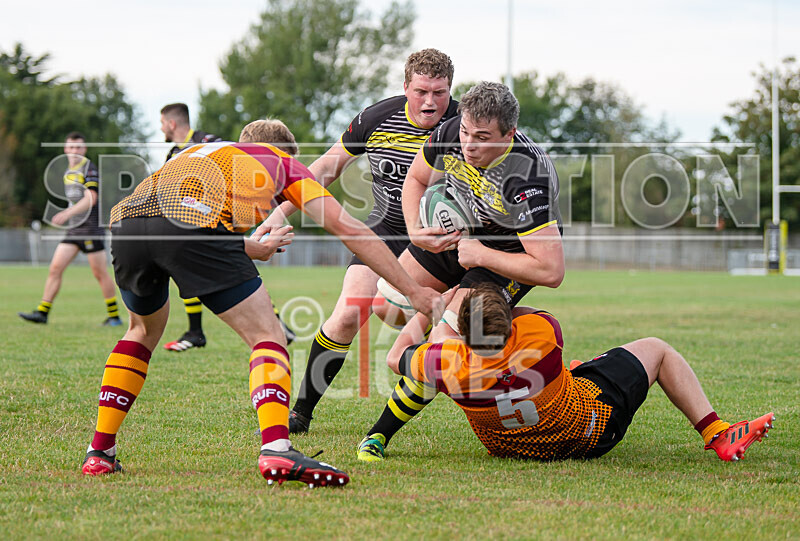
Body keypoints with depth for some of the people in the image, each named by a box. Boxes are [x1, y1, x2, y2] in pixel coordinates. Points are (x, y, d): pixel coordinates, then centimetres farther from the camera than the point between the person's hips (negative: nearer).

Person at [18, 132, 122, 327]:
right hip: (73, 230, 8)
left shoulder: (89, 169, -10)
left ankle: (114, 316, 7)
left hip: (91, 229, -8)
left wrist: (67, 213, -29)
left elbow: (91, 199, -21)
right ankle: (42, 312, 0)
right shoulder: (68, 171, 16)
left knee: (100, 273, -3)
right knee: (55, 268, -1)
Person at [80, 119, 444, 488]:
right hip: (194, 223, -5)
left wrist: (252, 249, 62)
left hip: (127, 218, 5)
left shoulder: (202, 152, 43)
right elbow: (348, 229, 23)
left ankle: (99, 452, 28)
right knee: (267, 336, 5)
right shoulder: (281, 161, 30)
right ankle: (276, 449, -17)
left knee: (144, 329, 31)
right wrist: (415, 291, 26)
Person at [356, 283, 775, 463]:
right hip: (589, 430, -3)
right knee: (656, 349, 13)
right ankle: (717, 435, 22)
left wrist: (427, 309, 2)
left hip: (505, 447, 3)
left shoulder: (451, 366, -33)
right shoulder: (540, 333, -38)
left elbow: (396, 357, -10)